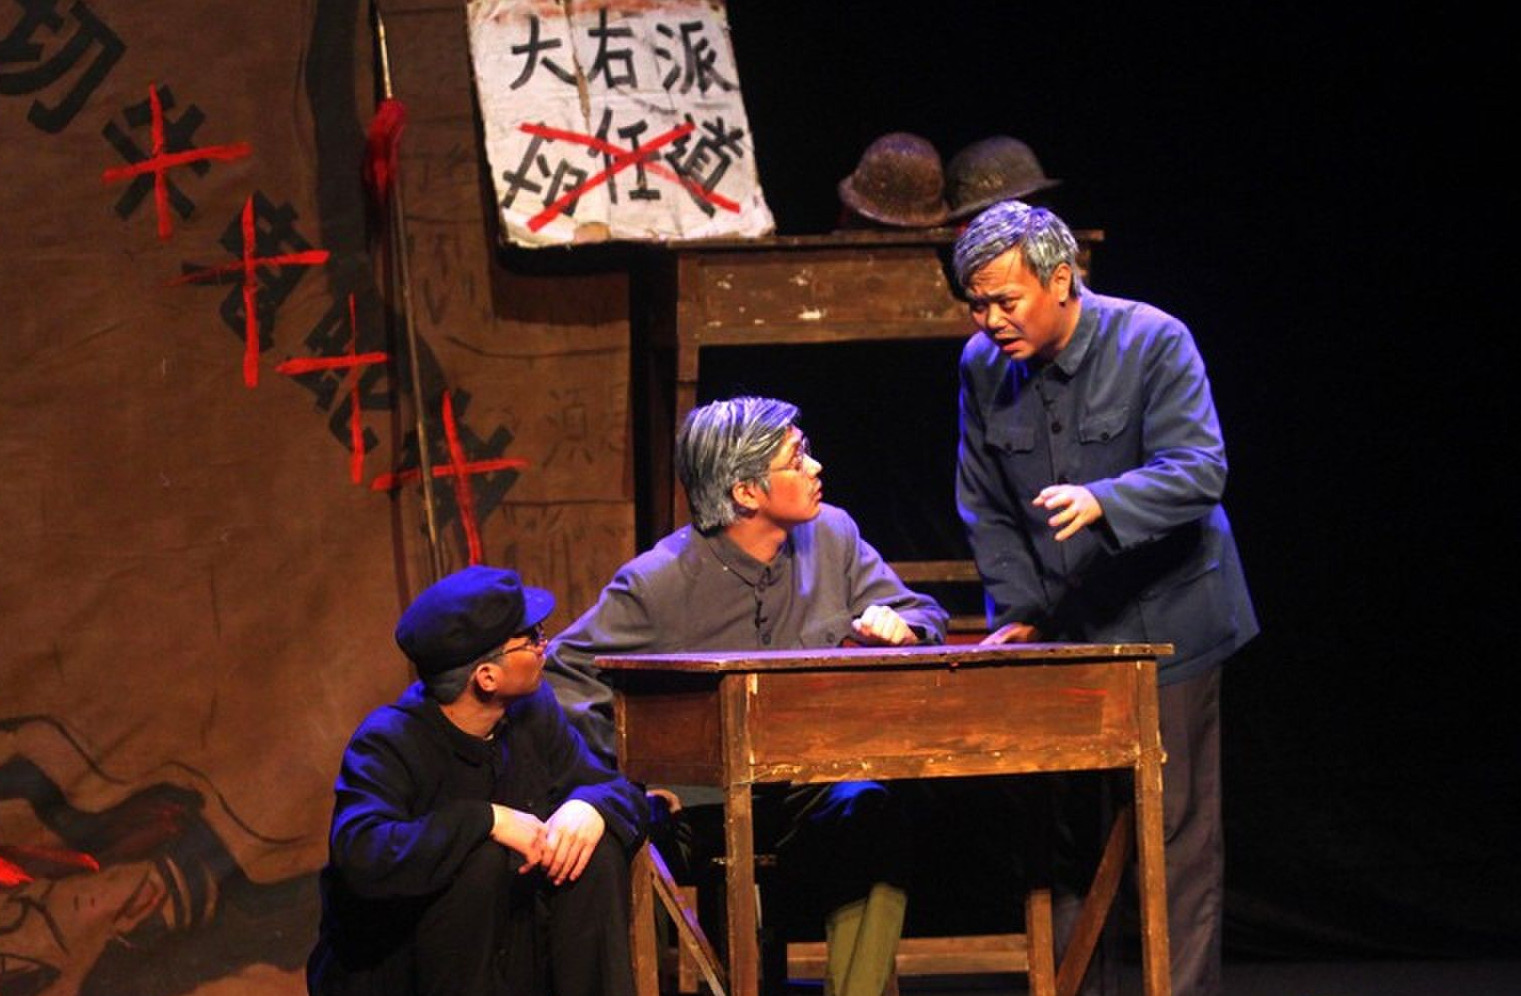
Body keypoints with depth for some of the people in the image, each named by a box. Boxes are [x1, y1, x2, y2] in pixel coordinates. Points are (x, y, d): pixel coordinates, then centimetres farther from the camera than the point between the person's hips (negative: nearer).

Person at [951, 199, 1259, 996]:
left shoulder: (1152, 342, -13)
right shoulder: (983, 365, 1)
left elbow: (1199, 470, -22)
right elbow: (986, 507, 8)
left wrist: (1102, 501, -39)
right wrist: (1017, 610, -3)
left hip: (1162, 620, -4)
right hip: (1062, 630, 4)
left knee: (1178, 824, -3)